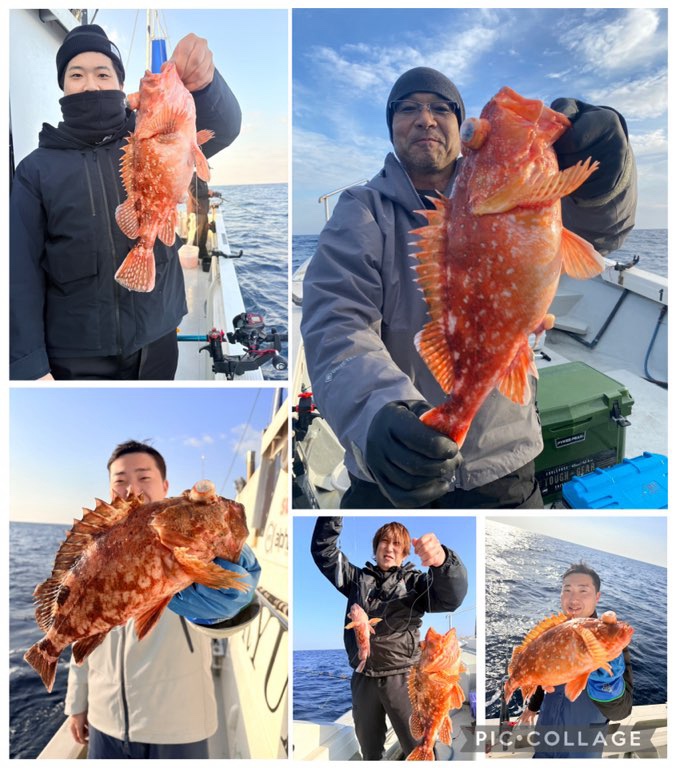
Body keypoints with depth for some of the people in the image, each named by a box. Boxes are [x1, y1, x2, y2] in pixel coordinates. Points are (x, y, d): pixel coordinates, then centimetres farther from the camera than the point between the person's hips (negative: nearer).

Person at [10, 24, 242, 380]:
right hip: (74, 355, -1)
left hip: (155, 342, 1)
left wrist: (202, 82, -38)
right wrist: (29, 364, -8)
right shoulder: (37, 168, 0)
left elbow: (222, 128, -16)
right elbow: (22, 271, -2)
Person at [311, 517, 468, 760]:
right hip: (363, 679, 3)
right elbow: (323, 550, 7)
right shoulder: (358, 578, 11)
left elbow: (451, 596, -19)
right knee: (369, 751, 17)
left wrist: (442, 560, -44)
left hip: (403, 678, -3)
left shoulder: (414, 582, 1)